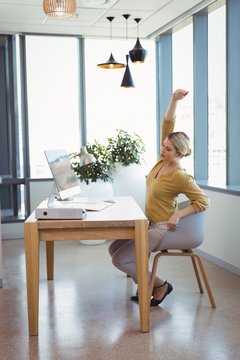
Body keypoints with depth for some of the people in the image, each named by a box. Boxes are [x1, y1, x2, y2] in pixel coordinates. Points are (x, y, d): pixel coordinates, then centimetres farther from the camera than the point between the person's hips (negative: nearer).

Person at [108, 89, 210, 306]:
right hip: (150, 223, 8)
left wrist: (177, 215, -25)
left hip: (162, 229, -8)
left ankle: (160, 285, 6)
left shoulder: (180, 177, -22)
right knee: (114, 249, 7)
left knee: (120, 259, -12)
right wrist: (174, 100, -15)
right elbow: (167, 126, -4)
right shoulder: (162, 160, -2)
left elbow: (204, 201, -19)